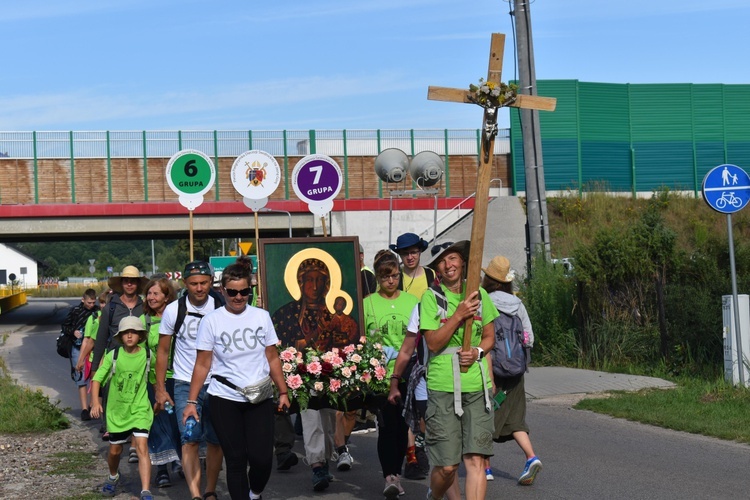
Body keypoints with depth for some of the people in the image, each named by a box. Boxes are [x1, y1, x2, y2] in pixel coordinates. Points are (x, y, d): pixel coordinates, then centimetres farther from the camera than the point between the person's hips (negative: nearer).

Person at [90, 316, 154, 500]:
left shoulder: (147, 355, -5)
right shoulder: (113, 355, -8)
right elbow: (97, 378, -5)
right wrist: (95, 401, -16)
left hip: (139, 410, -1)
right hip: (116, 410, 1)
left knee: (142, 447, -17)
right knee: (115, 450, 16)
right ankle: (113, 477, 48)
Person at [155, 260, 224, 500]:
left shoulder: (221, 309, -2)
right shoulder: (174, 310, -4)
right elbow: (163, 351, 3)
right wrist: (160, 388, 0)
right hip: (185, 384, -1)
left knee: (215, 441, 8)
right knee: (190, 440, -14)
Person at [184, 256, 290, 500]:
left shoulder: (262, 316, 4)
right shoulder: (211, 321, -2)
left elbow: (272, 358, 10)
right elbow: (202, 364, -1)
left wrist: (283, 392, 7)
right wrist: (191, 402, -4)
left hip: (260, 399, 2)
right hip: (224, 400, -1)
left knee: (262, 458, -6)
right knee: (236, 459, 1)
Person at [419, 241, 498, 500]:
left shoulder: (479, 294, 10)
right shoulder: (431, 297, -1)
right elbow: (433, 343, -7)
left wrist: (477, 351, -4)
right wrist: (458, 315, -16)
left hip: (477, 384, 3)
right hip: (442, 387, -3)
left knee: (476, 459, -6)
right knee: (447, 466, -1)